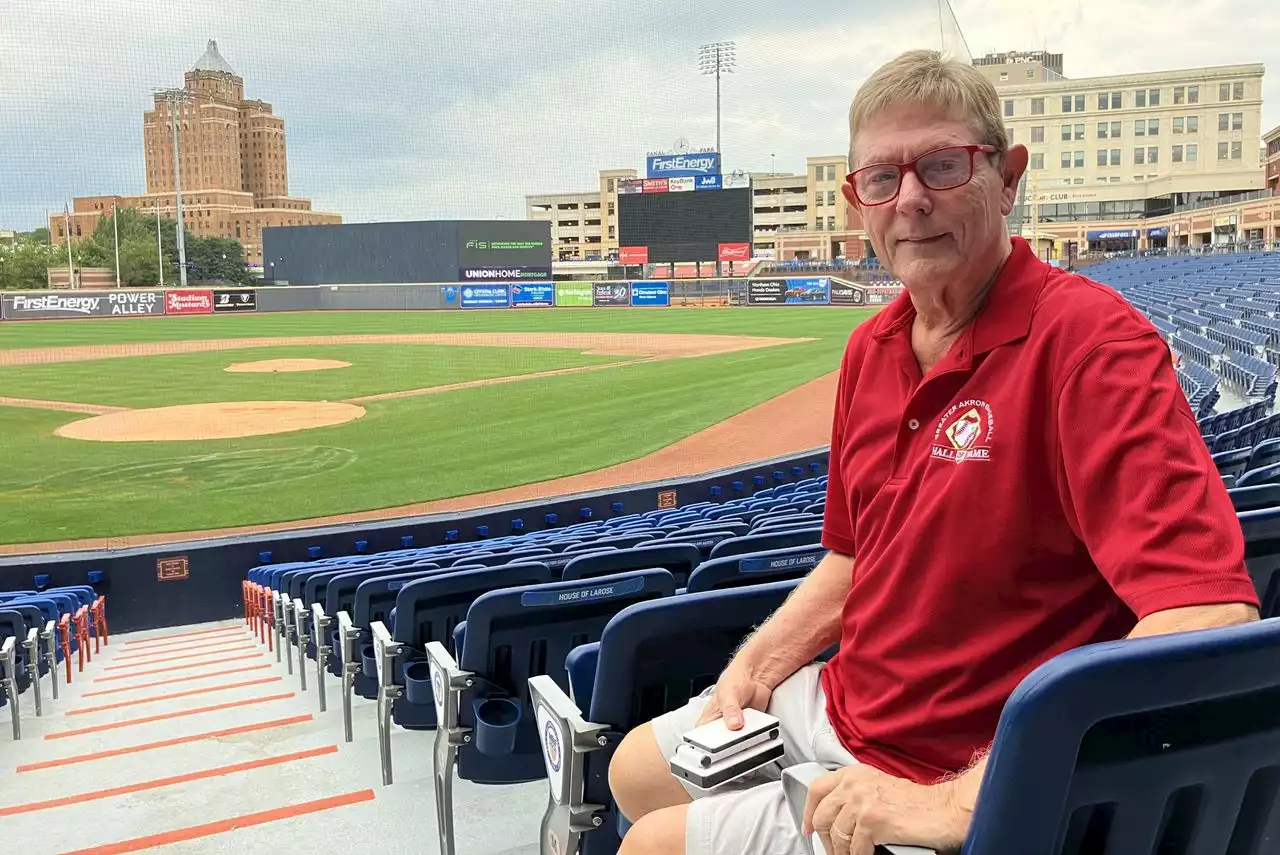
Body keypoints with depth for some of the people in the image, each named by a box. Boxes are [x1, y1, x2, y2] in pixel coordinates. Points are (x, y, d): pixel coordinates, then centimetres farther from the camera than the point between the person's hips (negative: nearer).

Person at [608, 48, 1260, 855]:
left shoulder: (1090, 339, -24)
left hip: (944, 782, -7)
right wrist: (755, 667, 1)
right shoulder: (871, 349, 2)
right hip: (833, 704, 8)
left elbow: (1209, 617, -34)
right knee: (634, 772, 21)